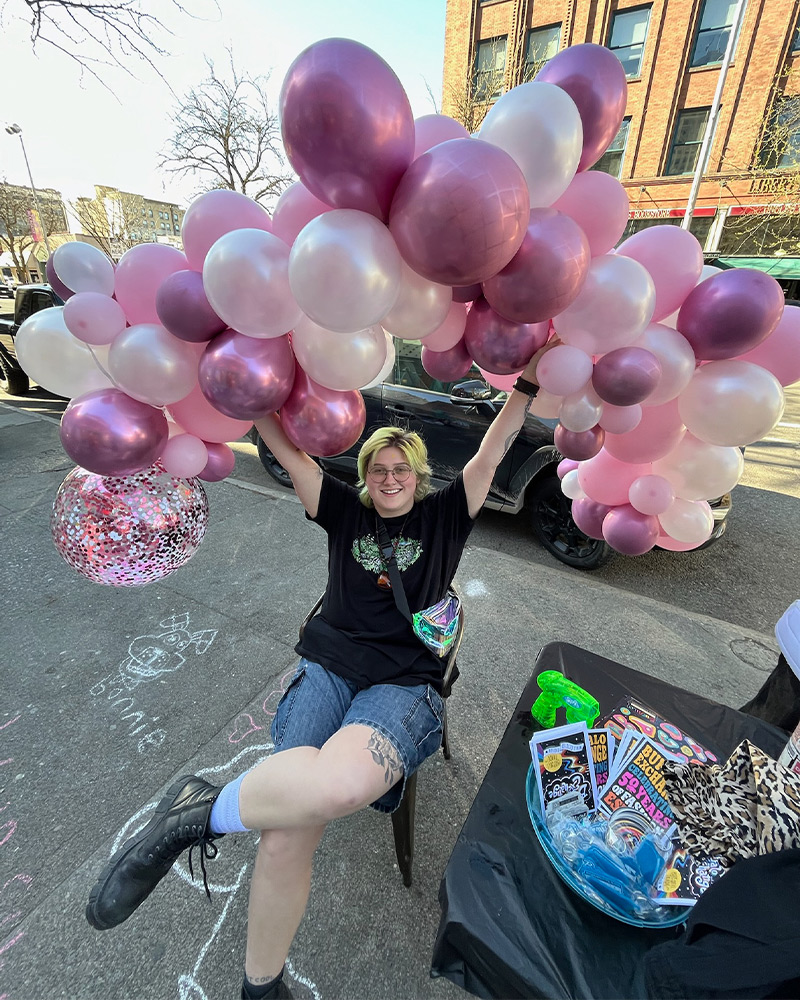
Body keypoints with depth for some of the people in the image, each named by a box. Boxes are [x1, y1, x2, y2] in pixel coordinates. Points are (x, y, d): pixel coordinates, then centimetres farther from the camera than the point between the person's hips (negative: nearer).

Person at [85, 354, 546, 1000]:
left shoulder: (444, 517, 15)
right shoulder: (347, 511, 16)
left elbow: (491, 456, 8)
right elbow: (284, 447, 11)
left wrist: (528, 384, 1)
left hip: (405, 686, -1)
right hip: (328, 667, 2)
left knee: (341, 784, -35)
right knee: (288, 835, -24)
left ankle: (203, 814, -12)